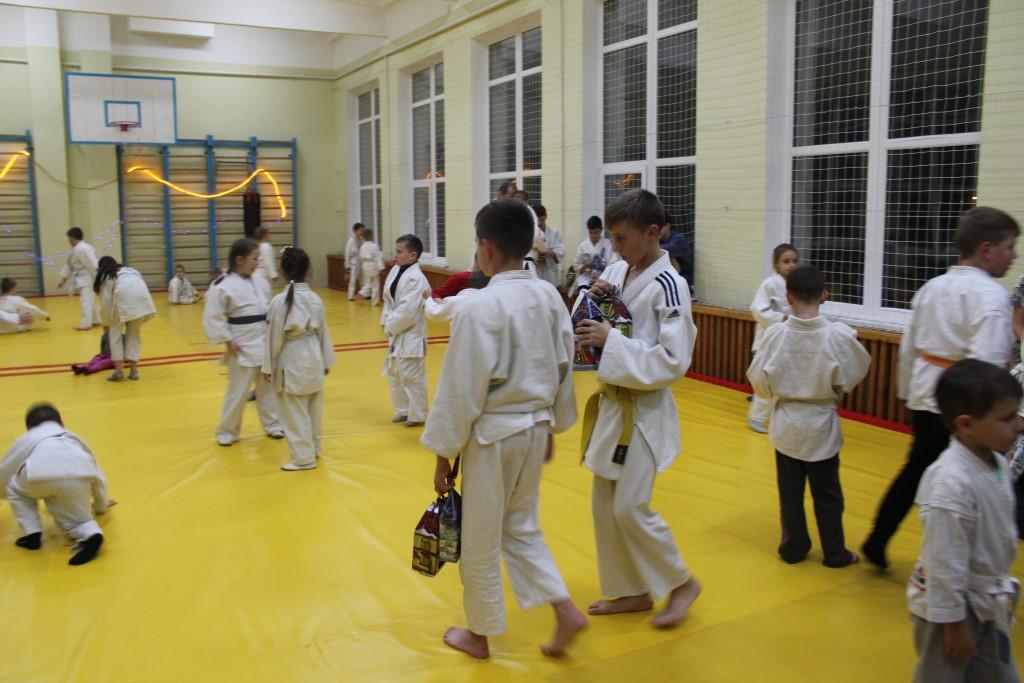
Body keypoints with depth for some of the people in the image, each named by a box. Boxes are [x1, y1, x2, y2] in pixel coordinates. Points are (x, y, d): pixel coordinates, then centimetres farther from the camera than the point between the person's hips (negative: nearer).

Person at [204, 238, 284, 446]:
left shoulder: (256, 281, 6)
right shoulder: (223, 287, -17)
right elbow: (213, 318, -16)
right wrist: (227, 341, -15)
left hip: (264, 344, 7)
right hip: (242, 348, -7)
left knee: (268, 387, 16)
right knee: (238, 391, 3)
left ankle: (272, 425, 31)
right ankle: (227, 431, 21)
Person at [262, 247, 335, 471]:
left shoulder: (279, 301, -16)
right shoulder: (315, 299, -2)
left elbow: (274, 337, -11)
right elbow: (323, 332, 6)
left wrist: (268, 366, 0)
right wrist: (327, 361, 18)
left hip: (291, 361, -5)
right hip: (313, 359, 6)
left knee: (295, 412, 3)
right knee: (313, 408, 18)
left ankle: (303, 457, 8)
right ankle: (313, 448, 33)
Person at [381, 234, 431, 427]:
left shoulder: (415, 278, -21)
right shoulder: (395, 271, 6)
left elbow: (407, 311, -24)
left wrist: (390, 326, -14)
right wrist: (386, 322, 2)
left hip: (410, 335, -9)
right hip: (396, 333, 9)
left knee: (411, 376, -2)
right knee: (394, 372, 19)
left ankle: (417, 415, 13)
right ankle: (403, 410, 34)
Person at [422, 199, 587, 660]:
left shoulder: (478, 307, -21)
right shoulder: (549, 297, 0)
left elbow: (460, 389, -17)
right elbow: (564, 370, 8)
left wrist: (444, 453, -6)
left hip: (493, 434, -6)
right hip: (535, 428, 7)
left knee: (481, 539, 13)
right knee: (521, 527, 25)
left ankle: (479, 633, 31)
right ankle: (564, 610, 16)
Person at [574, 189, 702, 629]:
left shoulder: (668, 286, -19)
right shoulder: (616, 273, 3)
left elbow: (674, 362, -22)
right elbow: (587, 329, 11)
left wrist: (612, 341, -26)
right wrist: (591, 301, -10)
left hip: (643, 411, -8)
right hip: (611, 403, 8)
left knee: (630, 509, -4)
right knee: (605, 503, 13)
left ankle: (681, 582, 19)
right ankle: (633, 591, 29)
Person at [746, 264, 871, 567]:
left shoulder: (776, 334, -16)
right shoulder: (839, 335, -18)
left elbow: (759, 381, -9)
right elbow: (851, 378, -5)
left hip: (787, 422, 1)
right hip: (821, 423, -1)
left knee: (790, 492, 15)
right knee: (827, 495, 14)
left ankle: (793, 547, 25)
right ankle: (835, 553, 25)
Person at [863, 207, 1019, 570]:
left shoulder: (931, 287, 8)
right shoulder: (990, 294, -16)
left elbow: (908, 347, 12)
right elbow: (986, 362, -24)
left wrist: (907, 391, 22)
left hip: (925, 399, 8)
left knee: (916, 470, 21)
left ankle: (876, 542, 27)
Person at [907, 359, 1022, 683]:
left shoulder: (997, 464, -3)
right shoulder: (951, 482, -31)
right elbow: (945, 563, -25)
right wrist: (954, 624, -18)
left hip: (988, 603, 9)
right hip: (950, 605, -9)